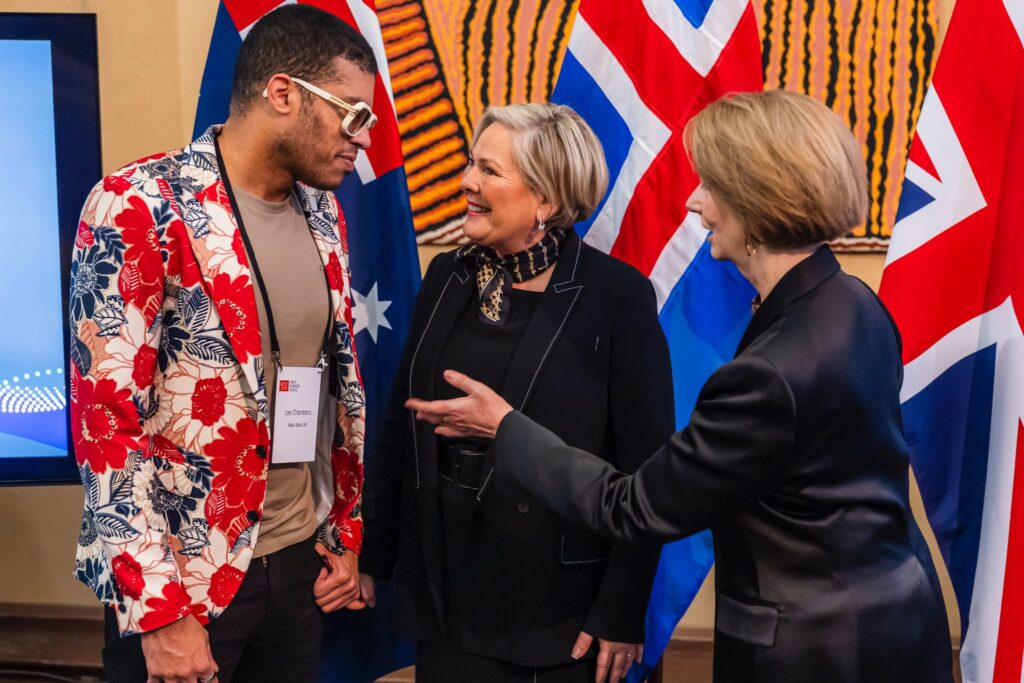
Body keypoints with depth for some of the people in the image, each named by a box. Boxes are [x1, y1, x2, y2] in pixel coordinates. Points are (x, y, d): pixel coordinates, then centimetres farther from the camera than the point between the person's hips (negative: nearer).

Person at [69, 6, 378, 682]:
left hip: (303, 563, 6)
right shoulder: (138, 207, -15)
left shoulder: (323, 212, 5)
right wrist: (159, 612, -17)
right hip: (182, 577, -6)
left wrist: (348, 532, 12)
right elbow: (106, 416, -17)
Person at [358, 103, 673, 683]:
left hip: (554, 596, -4)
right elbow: (401, 424, 7)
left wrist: (622, 612, -11)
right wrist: (371, 552, 9)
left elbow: (644, 463, -12)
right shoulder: (448, 277, 2)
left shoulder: (616, 294, -13)